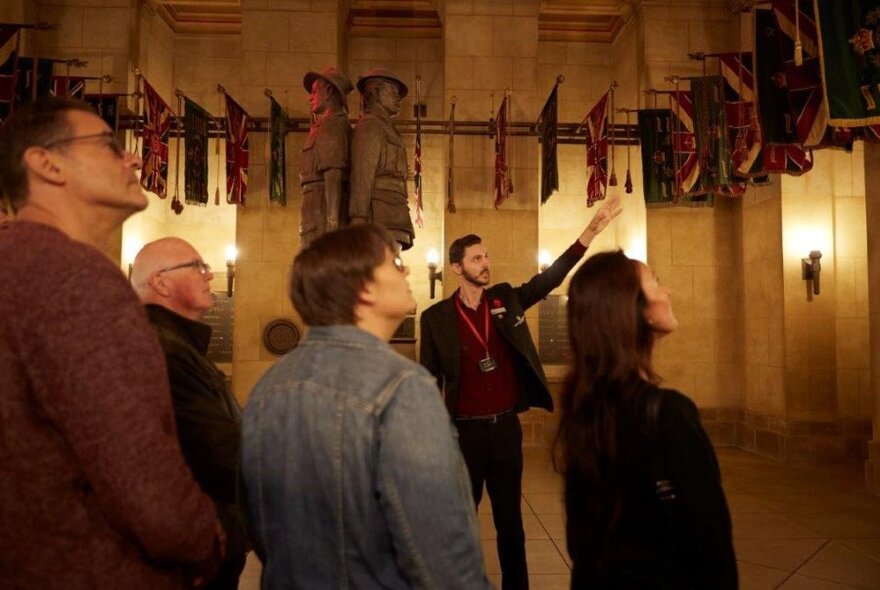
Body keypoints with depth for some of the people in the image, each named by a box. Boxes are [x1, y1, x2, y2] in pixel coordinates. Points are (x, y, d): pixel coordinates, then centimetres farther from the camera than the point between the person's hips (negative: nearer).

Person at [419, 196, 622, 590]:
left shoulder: (507, 300, 3)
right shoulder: (437, 317, -5)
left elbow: (550, 278, -3)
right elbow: (429, 380, -3)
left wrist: (591, 230, -11)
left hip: (507, 427, 3)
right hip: (465, 431, -3)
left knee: (510, 520, 16)